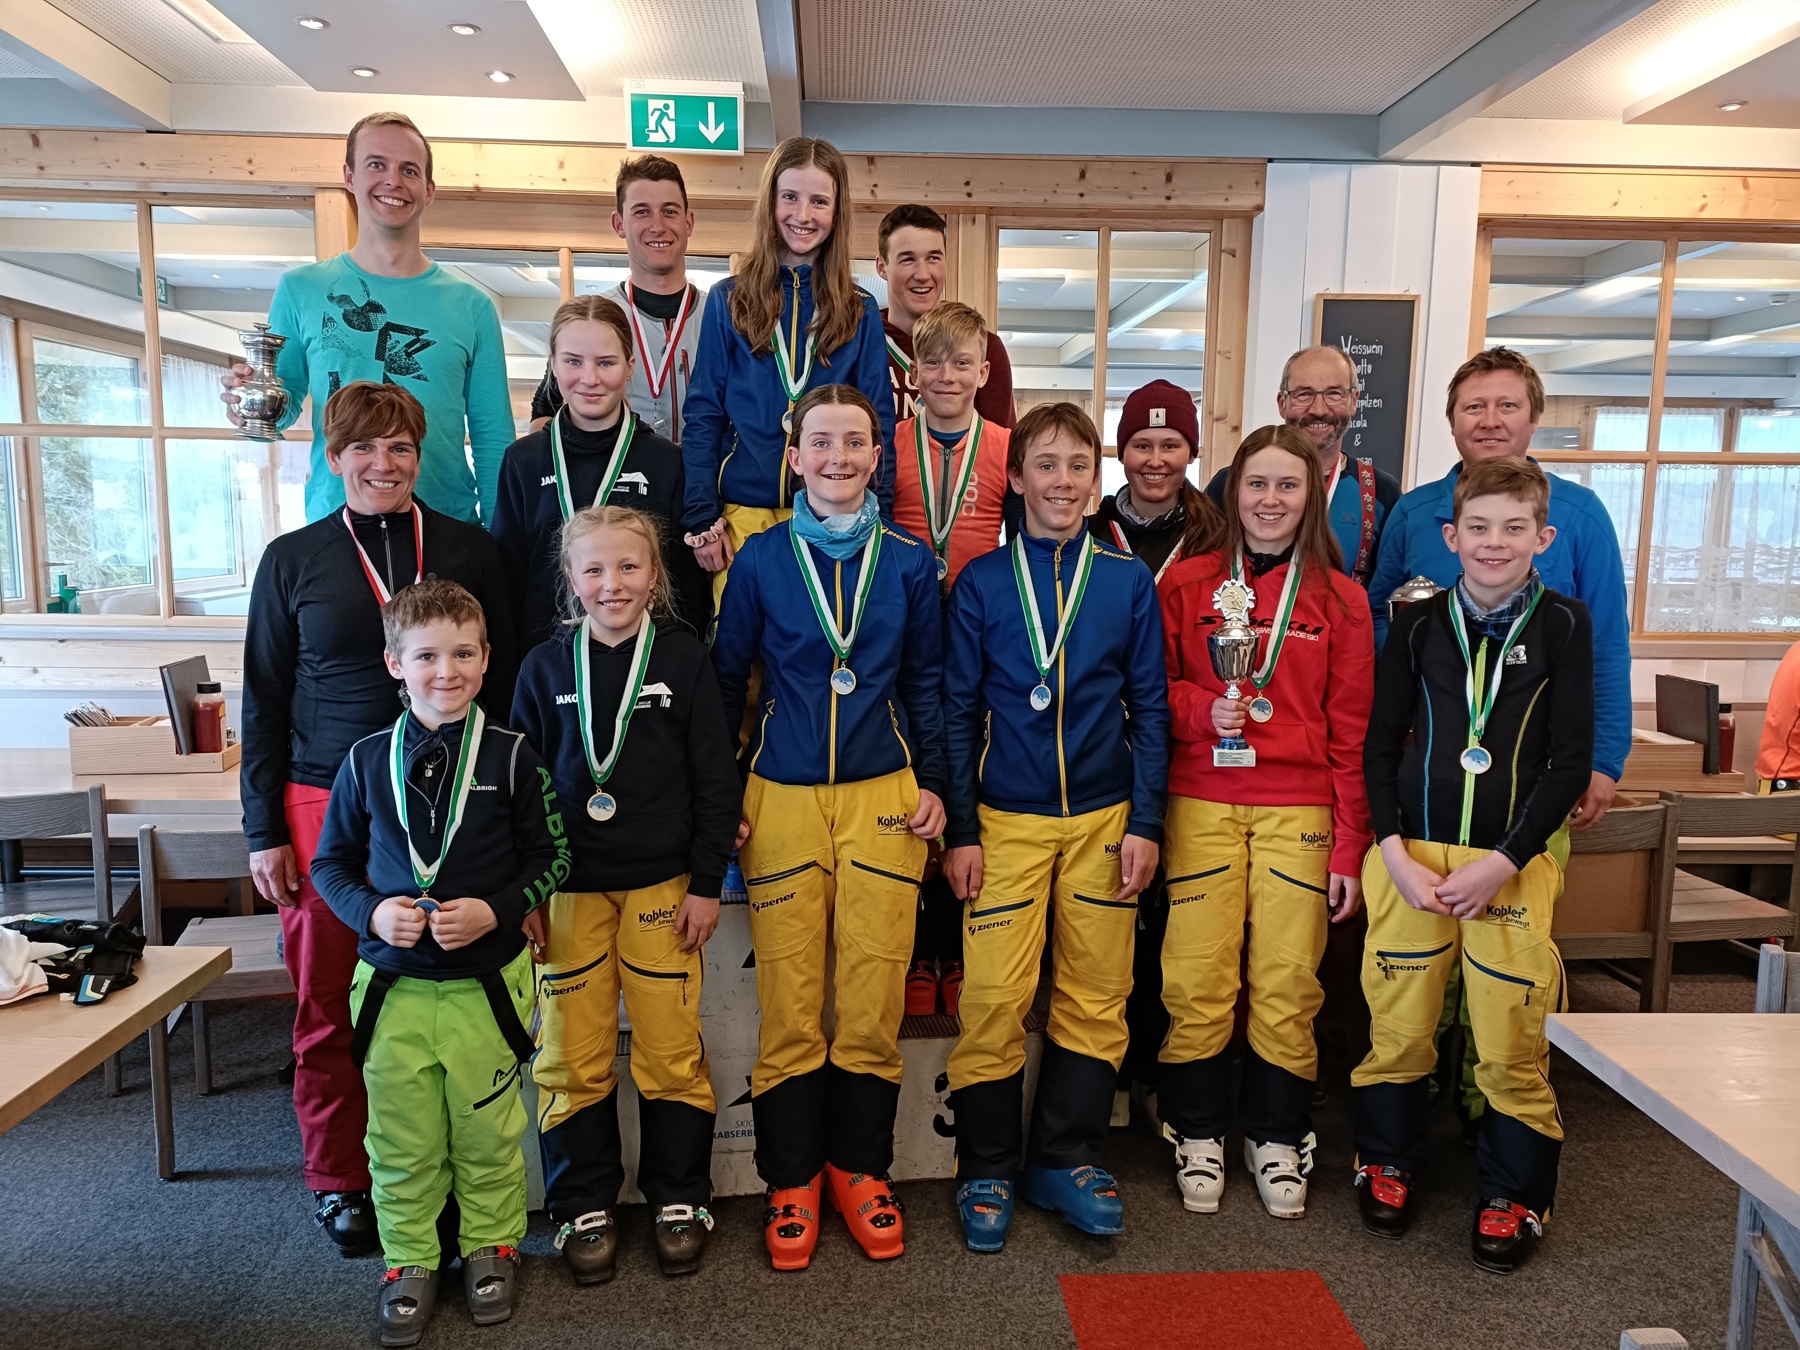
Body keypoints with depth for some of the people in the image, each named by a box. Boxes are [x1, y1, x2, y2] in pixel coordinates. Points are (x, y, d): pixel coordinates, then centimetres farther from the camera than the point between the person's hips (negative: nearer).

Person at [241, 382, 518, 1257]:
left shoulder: (468, 551, 6)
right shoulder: (292, 560, 5)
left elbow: (502, 684, 8)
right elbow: (263, 702, 7)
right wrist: (264, 831, 3)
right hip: (326, 803, 0)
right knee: (329, 1005, 7)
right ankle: (338, 1181, 26)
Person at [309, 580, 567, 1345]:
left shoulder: (510, 757, -6)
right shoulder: (367, 761, -1)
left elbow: (551, 859, 0)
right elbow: (330, 861, 8)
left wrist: (495, 910, -15)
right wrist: (371, 913, -10)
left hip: (486, 982, -1)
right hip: (393, 984, 2)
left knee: (487, 1130, 13)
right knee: (401, 1137, 12)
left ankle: (491, 1248, 35)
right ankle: (410, 1261, 32)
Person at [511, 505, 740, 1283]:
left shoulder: (683, 659, -1)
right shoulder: (546, 667, 2)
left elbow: (716, 779, 0)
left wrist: (706, 883, -3)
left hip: (662, 884, -1)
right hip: (570, 889, 1)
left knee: (671, 1051, 6)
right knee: (572, 1058, 7)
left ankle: (679, 1200, 24)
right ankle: (583, 1209, 25)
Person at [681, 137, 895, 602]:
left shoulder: (860, 311, 6)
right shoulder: (728, 300, 5)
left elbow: (878, 424, 6)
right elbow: (703, 415, 3)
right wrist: (701, 518, -5)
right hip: (743, 514, 0)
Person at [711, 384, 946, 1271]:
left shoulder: (908, 560, 4)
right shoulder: (762, 560, 1)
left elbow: (926, 682, 11)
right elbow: (727, 680, 6)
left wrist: (932, 782, 5)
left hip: (883, 797, 1)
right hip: (782, 800, -1)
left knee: (874, 998, 5)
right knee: (789, 1004, 4)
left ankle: (860, 1167, 25)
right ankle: (792, 1179, 22)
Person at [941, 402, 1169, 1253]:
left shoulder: (1129, 582, 4)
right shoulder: (981, 582, 1)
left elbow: (1149, 709, 6)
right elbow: (958, 711, 1)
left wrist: (1145, 822, 0)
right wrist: (959, 829, -2)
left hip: (1103, 819, 2)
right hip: (1005, 821, -1)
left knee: (1097, 996, 8)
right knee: (994, 999, -2)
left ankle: (1066, 1159, 25)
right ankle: (988, 1171, 17)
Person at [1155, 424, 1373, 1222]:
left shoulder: (1338, 599, 6)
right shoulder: (1186, 584, 5)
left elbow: (1351, 731, 5)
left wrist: (1350, 845, 2)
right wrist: (1201, 710, -10)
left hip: (1299, 810, 0)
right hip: (1202, 804, 0)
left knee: (1288, 980, 3)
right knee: (1197, 976, 0)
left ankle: (1275, 1139, 23)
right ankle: (1198, 1133, 21)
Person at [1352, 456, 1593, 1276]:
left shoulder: (1563, 626, 2)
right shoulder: (1418, 625, 6)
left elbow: (1572, 761, -2)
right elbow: (1379, 745, 6)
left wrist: (1502, 863, -10)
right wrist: (1396, 852, -6)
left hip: (1513, 862, -1)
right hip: (1411, 854, 1)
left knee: (1513, 1039, 1)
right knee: (1399, 1025, 7)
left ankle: (1513, 1194, 23)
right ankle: (1387, 1162, 29)